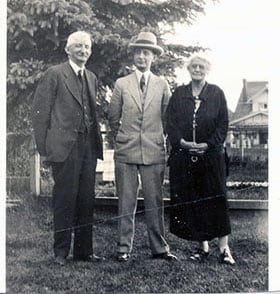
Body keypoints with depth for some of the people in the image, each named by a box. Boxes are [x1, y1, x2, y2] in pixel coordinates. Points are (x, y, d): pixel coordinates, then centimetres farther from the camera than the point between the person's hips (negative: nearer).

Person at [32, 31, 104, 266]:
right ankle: (61, 252, 11)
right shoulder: (54, 74, -2)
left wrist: (98, 143, 9)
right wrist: (44, 148, -9)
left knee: (87, 200, 8)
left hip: (88, 147, 6)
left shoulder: (92, 78, 18)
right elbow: (40, 112, -5)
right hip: (64, 147, -6)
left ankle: (84, 250, 18)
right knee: (65, 200, 0)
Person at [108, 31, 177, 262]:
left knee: (155, 202, 3)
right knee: (126, 202, 3)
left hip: (154, 152, 0)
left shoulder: (162, 85, 7)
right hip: (126, 152, 0)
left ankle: (159, 247, 12)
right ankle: (125, 247, 11)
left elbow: (168, 117, 14)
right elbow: (113, 117, 12)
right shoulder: (121, 84, 6)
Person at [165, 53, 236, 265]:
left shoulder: (217, 93, 6)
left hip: (211, 155, -2)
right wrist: (182, 142, -11)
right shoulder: (178, 94, 11)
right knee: (189, 201, 2)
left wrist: (208, 144, -12)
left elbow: (223, 124, 1)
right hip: (183, 156, 2)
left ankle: (224, 248, 4)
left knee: (216, 199, -2)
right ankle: (203, 246, 12)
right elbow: (170, 123, 5)